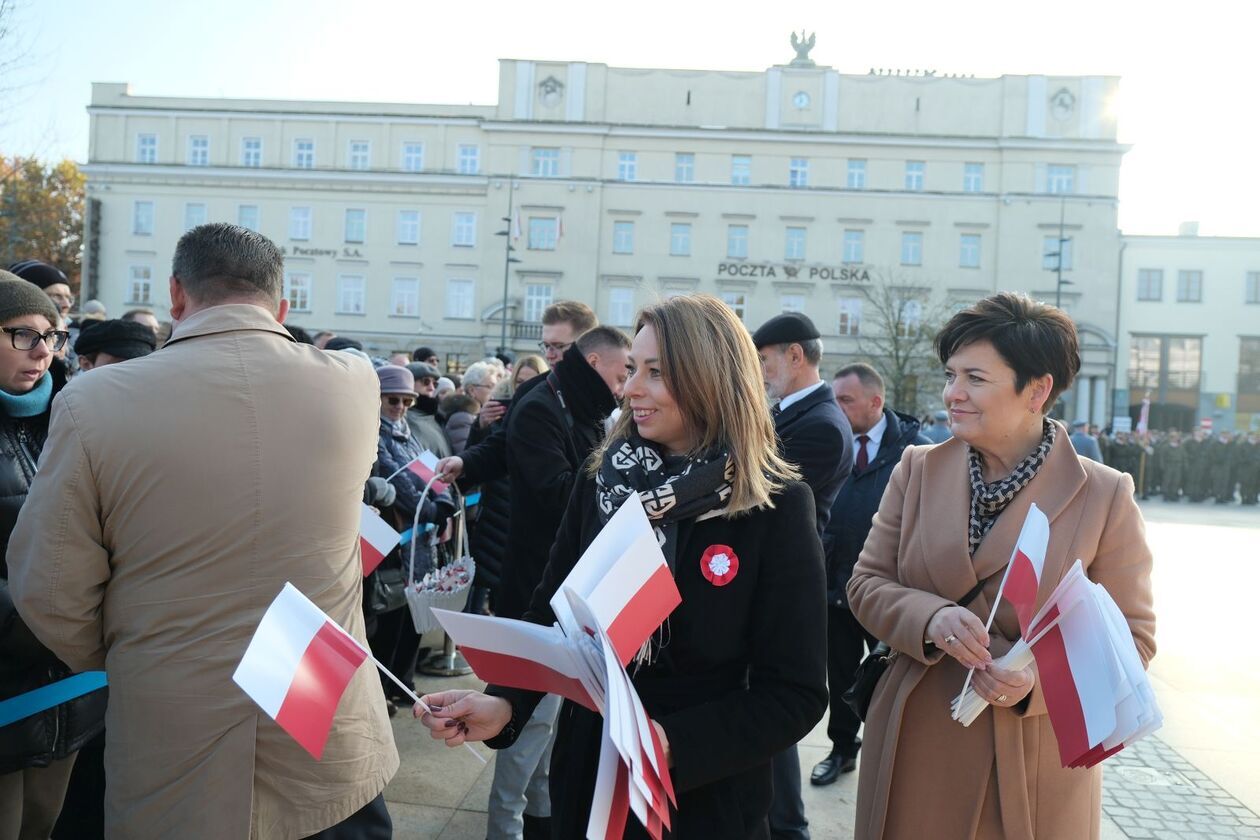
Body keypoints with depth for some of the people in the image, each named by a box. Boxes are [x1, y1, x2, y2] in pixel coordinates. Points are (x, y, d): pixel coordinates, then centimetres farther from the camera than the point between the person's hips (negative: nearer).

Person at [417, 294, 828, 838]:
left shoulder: (779, 507, -14)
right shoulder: (603, 477, -3)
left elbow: (796, 693, -14)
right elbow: (552, 613, 1)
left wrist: (677, 745, -26)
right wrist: (503, 702, -16)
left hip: (706, 795, -3)